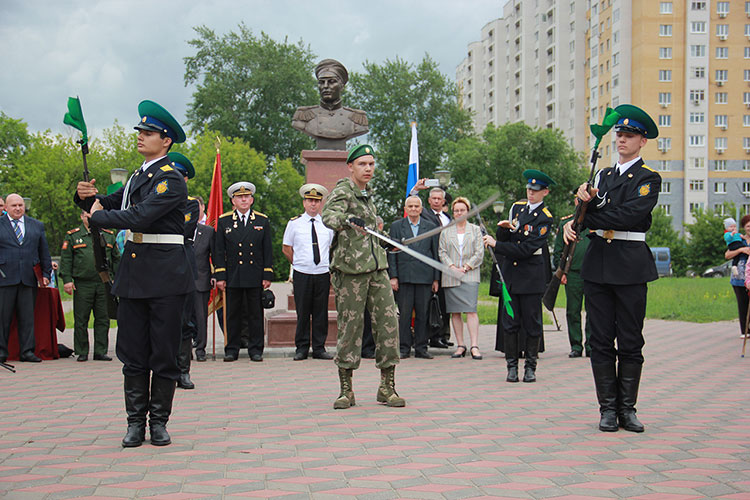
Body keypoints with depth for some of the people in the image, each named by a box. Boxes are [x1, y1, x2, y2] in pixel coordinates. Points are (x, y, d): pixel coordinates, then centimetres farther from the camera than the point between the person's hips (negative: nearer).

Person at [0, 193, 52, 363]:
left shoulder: (37, 226, 15)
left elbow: (44, 252, 17)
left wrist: (46, 274, 11)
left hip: (29, 279, 2)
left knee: (28, 316, 3)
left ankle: (27, 351, 9)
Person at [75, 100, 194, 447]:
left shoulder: (171, 180, -10)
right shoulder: (139, 175, 16)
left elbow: (140, 216, -21)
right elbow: (111, 204, 21)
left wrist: (98, 216, -8)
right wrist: (88, 196, -1)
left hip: (165, 274, -7)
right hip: (133, 270, 7)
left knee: (164, 353, 2)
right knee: (132, 352, 6)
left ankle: (159, 422, 11)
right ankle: (135, 422, 12)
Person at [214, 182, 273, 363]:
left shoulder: (262, 220, 7)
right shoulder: (224, 221, 6)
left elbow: (267, 250, 6)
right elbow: (219, 251, 5)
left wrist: (268, 276, 0)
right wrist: (220, 276, -2)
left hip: (255, 277, 0)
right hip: (232, 277, 0)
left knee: (256, 314, 2)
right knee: (232, 314, 3)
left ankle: (256, 349, 9)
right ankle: (232, 349, 11)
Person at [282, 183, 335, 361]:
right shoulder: (294, 223, 3)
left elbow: (333, 248, 19)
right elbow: (286, 249, 10)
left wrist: (332, 269, 10)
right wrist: (299, 264, 7)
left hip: (323, 274, 2)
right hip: (302, 275, -2)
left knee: (321, 313, 3)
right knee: (302, 313, -1)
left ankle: (319, 348, 10)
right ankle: (302, 348, 7)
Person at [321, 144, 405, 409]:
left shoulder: (367, 193, 18)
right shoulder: (342, 191, -7)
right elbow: (329, 215, -29)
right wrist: (347, 219, -47)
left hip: (377, 268, 7)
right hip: (350, 270, -7)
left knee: (388, 322, -1)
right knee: (349, 328, -2)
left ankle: (387, 387, 7)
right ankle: (346, 390, 9)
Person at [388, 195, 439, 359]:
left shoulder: (430, 227, 11)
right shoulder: (396, 226, 9)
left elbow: (435, 254, 11)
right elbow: (392, 253, 5)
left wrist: (436, 278, 5)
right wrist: (393, 276, -3)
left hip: (424, 276, 1)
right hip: (404, 276, -1)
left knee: (423, 313, 1)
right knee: (404, 313, -2)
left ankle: (421, 348, 8)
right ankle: (404, 347, 5)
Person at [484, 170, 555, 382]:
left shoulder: (545, 218, -8)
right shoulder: (517, 207, 10)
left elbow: (526, 249, -16)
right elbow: (503, 238, 13)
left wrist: (496, 244, -15)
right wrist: (505, 228, -9)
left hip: (531, 276, -4)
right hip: (510, 272, 4)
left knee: (532, 323, 2)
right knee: (510, 322, 2)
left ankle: (530, 367, 11)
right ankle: (512, 366, 9)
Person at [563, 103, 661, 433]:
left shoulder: (648, 179, 0)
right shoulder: (603, 175, 16)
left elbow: (628, 216, -15)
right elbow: (591, 213, 5)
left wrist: (586, 217, -11)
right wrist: (587, 199, -17)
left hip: (630, 265, -4)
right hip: (597, 263, 4)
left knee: (630, 342, 1)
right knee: (601, 341, 4)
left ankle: (627, 409, 9)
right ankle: (608, 409, 10)